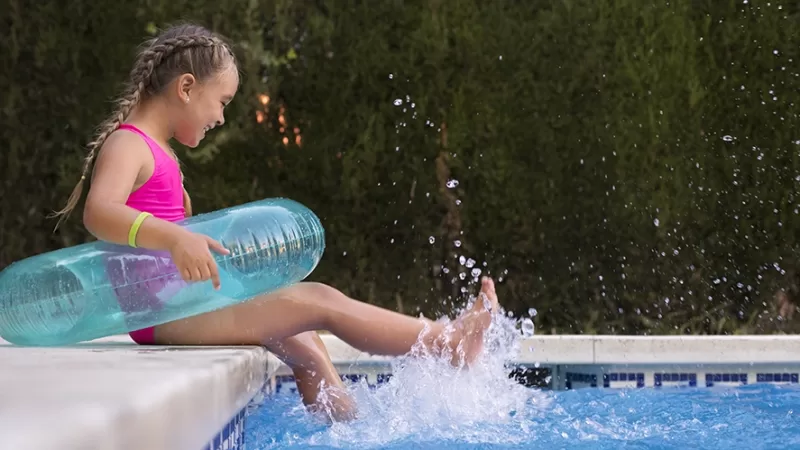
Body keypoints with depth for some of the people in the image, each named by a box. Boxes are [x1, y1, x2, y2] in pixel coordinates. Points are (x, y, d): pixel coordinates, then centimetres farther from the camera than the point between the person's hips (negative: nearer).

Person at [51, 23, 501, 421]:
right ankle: (449, 341, -6)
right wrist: (176, 239, -45)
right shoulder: (128, 144, -12)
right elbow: (99, 212, -32)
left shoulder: (159, 153, 20)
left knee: (306, 348, 14)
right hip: (164, 313, -11)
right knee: (318, 301, -11)